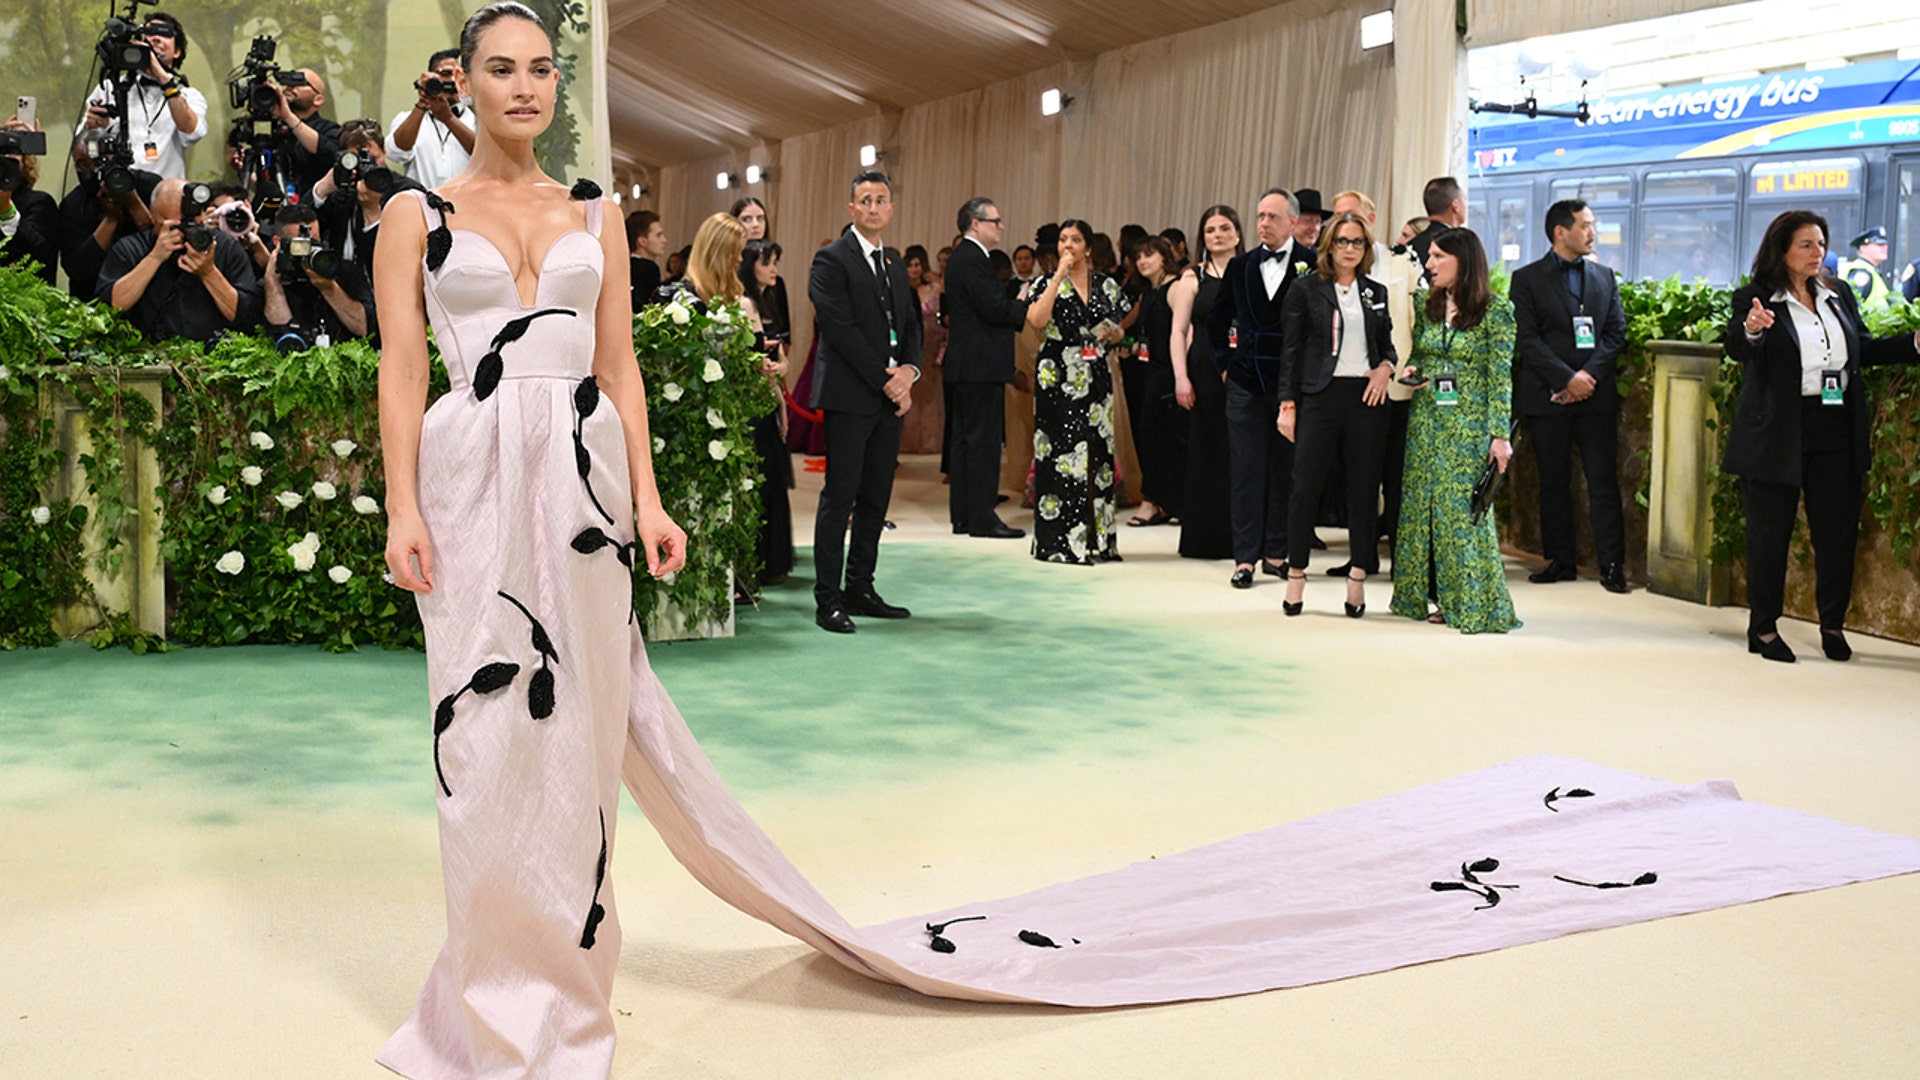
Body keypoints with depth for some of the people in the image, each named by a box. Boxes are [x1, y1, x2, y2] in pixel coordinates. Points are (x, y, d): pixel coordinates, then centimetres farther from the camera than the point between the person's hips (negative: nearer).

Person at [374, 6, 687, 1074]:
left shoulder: (595, 214, 13)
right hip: (475, 475, -2)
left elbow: (620, 365, 11)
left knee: (578, 726, 4)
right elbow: (403, 369, 1)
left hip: (585, 474, 2)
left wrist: (647, 500, 4)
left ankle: (568, 973, 18)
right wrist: (403, 507, -9)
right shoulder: (419, 214, 6)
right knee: (489, 729, 0)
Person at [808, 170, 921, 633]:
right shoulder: (832, 260, -5)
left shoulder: (895, 265, 19)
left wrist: (908, 371, -2)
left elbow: (910, 325, 18)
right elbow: (840, 328, -13)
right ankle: (828, 599, -3)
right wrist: (885, 378, -13)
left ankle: (860, 589, 16)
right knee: (840, 496, -6)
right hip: (850, 395, -7)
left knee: (876, 498, 9)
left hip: (891, 396, 7)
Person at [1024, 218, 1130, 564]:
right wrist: (1060, 275, -15)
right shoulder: (1047, 283, 0)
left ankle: (1097, 538, 13)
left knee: (1096, 452, 5)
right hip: (1057, 377, -4)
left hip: (1095, 377, 4)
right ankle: (1061, 542, -1)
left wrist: (1112, 333, -2)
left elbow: (1117, 331, 22)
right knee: (1062, 452, -6)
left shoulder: (1106, 285, 11)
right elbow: (1036, 320, -19)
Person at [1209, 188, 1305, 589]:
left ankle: (1277, 553, 15)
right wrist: (1226, 359, 11)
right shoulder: (1240, 266, 8)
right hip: (1246, 381, 2)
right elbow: (1217, 319, 18)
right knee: (1246, 471, 2)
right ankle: (1245, 558, 5)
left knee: (1286, 469, 6)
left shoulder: (1311, 265, -3)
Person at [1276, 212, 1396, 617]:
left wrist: (1386, 367, -1)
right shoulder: (1306, 289, 2)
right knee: (1306, 486, -4)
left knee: (1364, 488, 4)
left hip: (1366, 397, 3)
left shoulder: (1376, 293, 14)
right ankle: (1296, 576, 8)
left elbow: (1387, 343, 21)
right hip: (1320, 396, -3)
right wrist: (1288, 403, -6)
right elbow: (1291, 350, 0)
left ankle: (1358, 577, 13)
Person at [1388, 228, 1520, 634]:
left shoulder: (1496, 310, -6)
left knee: (1464, 512, -5)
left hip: (1470, 425, -5)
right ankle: (1443, 599, 16)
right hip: (1426, 421, 5)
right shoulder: (1424, 304, 8)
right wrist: (1409, 370, -4)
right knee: (1423, 508, 6)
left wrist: (1501, 434, -12)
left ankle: (1475, 605, 4)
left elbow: (1501, 376, -8)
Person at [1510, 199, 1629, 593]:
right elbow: (1526, 339, -6)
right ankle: (1560, 560, 14)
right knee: (1553, 482, 5)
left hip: (1596, 395, 2)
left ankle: (1611, 564, 2)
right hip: (1547, 396, -2)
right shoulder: (1527, 279, 2)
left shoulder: (1605, 277, 13)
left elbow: (1616, 333, 7)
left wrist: (1588, 375, -8)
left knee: (1604, 482, -1)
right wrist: (1568, 378, -13)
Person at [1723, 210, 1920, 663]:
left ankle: (1833, 624, 23)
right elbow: (1738, 349, -23)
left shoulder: (1840, 295, 10)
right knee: (1770, 532, 5)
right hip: (1778, 436, -5)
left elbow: (1864, 349, 17)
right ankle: (1763, 627, 17)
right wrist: (1751, 330, -45)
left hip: (1836, 434, 5)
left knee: (1838, 531, 8)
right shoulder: (1755, 299, -7)